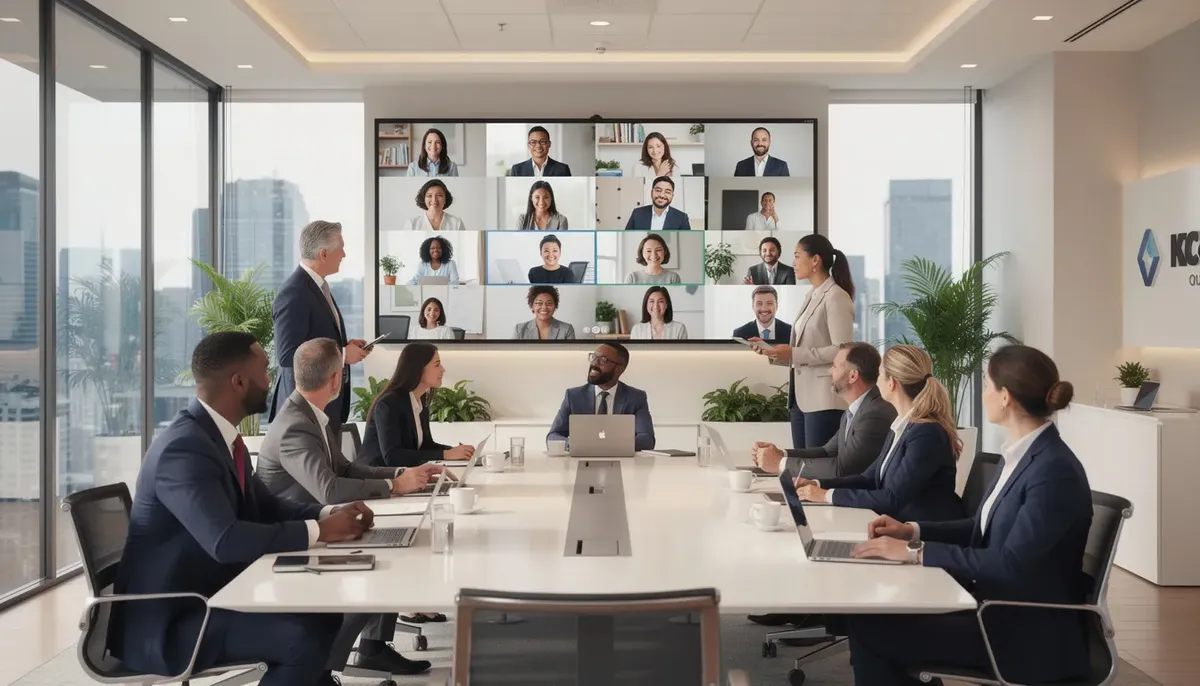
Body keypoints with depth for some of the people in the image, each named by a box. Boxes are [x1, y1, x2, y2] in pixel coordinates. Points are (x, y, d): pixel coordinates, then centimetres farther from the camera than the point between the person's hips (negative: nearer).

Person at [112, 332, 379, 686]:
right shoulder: (184, 447, -23)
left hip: (208, 595, 10)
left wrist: (328, 514, -4)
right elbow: (225, 540, -34)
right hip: (165, 623, -10)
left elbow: (265, 507, 14)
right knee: (306, 637, -23)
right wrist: (317, 530, -24)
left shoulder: (220, 434, 6)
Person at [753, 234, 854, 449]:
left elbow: (842, 351, -17)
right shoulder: (811, 296, 16)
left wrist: (794, 353, -18)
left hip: (825, 399, -9)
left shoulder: (836, 297, -10)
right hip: (802, 396, 9)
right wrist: (776, 354, 4)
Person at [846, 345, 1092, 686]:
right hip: (998, 608, 9)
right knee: (874, 611, -1)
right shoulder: (1023, 454, 7)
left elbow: (1010, 564, -26)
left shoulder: (1055, 471, -22)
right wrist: (913, 530, 5)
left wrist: (916, 552, -24)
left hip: (1030, 634, -9)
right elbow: (984, 529, 17)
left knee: (870, 629, -15)